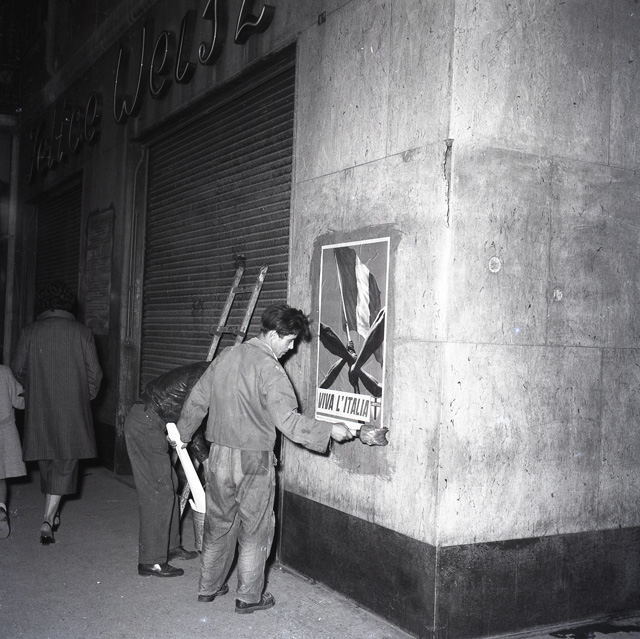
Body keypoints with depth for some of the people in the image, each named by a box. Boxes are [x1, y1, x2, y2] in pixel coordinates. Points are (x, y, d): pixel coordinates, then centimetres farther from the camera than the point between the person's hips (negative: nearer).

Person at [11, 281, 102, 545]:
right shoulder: (82, 332, -5)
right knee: (64, 464, 3)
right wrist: (86, 397, 13)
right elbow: (94, 373, -4)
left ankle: (51, 515, 31)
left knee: (46, 459, 18)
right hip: (72, 409, -2)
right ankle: (48, 519, -8)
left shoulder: (30, 332, -2)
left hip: (39, 408, 2)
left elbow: (18, 369, 7)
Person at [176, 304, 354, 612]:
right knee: (254, 531, 9)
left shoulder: (225, 357, 5)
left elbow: (197, 400, 13)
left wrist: (181, 434, 26)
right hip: (253, 462, -6)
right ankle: (249, 596, 18)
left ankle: (208, 587, 32)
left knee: (218, 525, 20)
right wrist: (329, 430, -16)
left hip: (218, 459, 7)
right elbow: (288, 421, -23)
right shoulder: (269, 369, -17)